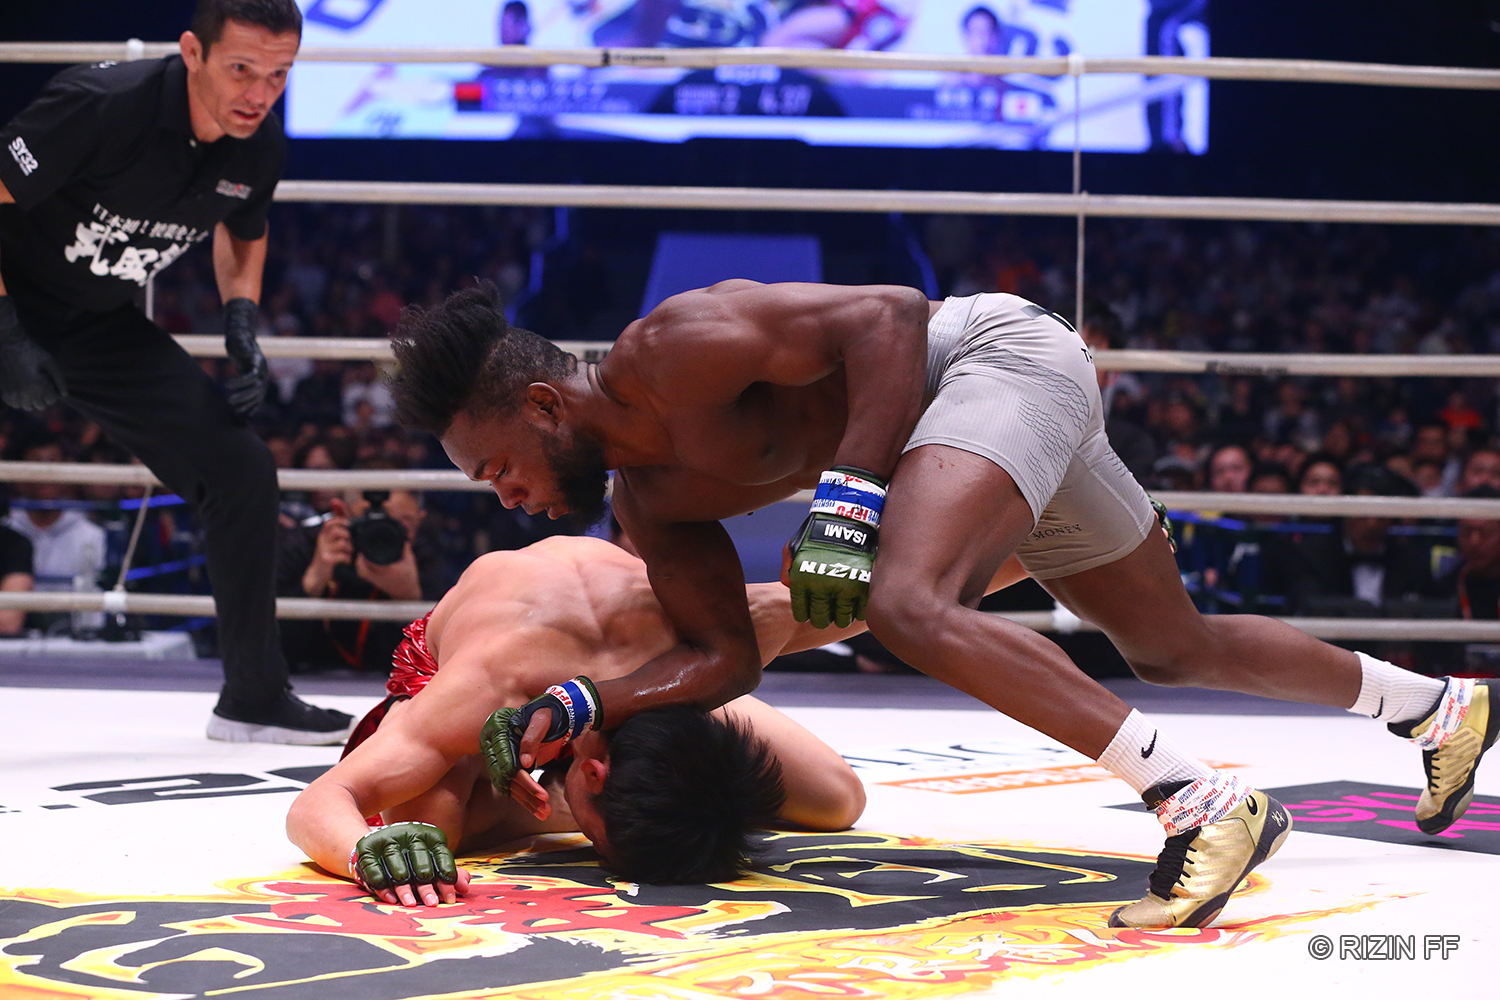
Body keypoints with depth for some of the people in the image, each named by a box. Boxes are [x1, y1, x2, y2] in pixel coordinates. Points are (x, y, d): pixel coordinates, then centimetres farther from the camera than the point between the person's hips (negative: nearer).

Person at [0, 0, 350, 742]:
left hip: (102, 327, 6)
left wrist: (241, 321, -1)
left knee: (241, 470, -1)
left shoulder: (260, 147, -8)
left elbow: (243, 232, 15)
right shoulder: (102, 104, -28)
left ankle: (253, 699, 13)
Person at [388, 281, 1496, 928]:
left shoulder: (678, 347, -22)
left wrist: (852, 488, -28)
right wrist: (574, 713, -8)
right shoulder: (648, 500, 4)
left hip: (1002, 348, -10)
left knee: (909, 603, -32)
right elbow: (725, 658, 1)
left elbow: (886, 316, -23)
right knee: (1178, 649, 21)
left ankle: (1206, 804, -32)